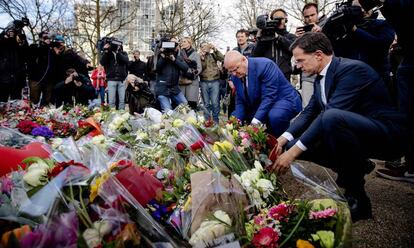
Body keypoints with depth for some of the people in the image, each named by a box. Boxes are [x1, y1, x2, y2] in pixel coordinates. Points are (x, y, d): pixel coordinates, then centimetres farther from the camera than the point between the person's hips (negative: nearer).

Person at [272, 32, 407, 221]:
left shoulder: (351, 69, -22)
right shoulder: (320, 78, 5)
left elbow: (330, 114, -31)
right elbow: (309, 112, 3)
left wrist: (293, 152, -32)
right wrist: (282, 140, -12)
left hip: (387, 134, -8)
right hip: (356, 133, 9)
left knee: (332, 117, -38)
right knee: (294, 143, 0)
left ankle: (356, 197, -20)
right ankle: (356, 166, 12)